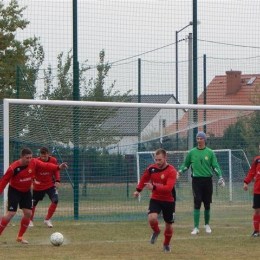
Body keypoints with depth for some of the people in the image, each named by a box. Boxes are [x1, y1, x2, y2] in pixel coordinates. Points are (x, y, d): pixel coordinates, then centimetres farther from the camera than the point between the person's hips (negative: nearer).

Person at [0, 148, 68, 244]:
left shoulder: (34, 163, -13)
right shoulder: (13, 167, -23)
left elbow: (46, 166, -21)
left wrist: (58, 167, -37)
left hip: (26, 191, 5)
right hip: (14, 191, -5)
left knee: (28, 213, 1)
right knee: (11, 213, -15)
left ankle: (20, 236, 15)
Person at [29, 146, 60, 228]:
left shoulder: (53, 160, -12)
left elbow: (56, 171, 4)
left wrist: (57, 181, -9)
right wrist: (34, 179, -36)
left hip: (50, 184, 1)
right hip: (38, 186, -1)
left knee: (55, 200, -18)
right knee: (33, 203, 10)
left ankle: (47, 220, 0)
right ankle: (30, 220, 36)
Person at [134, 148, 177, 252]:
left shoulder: (171, 171, -21)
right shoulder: (151, 168, -5)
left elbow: (168, 188, -33)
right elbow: (144, 178, 17)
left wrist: (154, 187, -43)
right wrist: (138, 190, 19)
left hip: (168, 201, -2)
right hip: (155, 199, 2)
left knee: (168, 225, 10)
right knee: (152, 218, -24)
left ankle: (166, 244, 37)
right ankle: (156, 231, 10)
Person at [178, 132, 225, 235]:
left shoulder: (210, 152, 5)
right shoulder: (192, 152, 7)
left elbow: (215, 166, 4)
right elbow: (186, 164, 15)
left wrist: (220, 177, -7)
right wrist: (180, 171, -3)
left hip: (207, 180, 1)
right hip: (196, 180, -1)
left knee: (207, 204, 7)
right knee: (197, 204, -8)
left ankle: (207, 225, 26)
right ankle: (196, 228, -8)